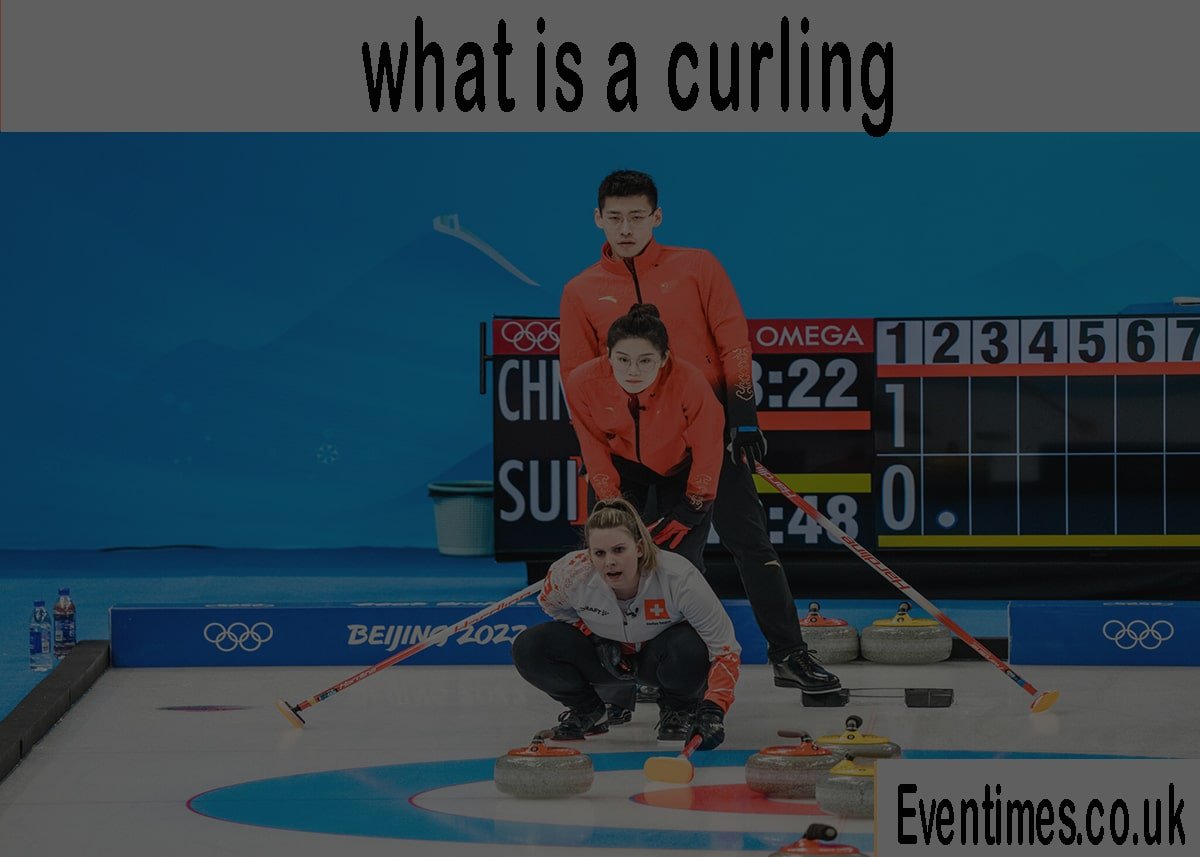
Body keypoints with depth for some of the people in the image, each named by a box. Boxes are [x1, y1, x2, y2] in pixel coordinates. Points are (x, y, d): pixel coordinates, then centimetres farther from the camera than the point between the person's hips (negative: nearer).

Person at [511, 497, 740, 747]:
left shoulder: (678, 576, -35)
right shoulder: (572, 573, -28)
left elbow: (725, 648, -32)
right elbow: (552, 604, 0)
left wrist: (713, 710, -46)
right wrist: (595, 636, -13)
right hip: (607, 652, 2)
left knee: (689, 648, -38)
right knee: (528, 648, -22)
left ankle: (679, 710, -3)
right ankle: (587, 711, 6)